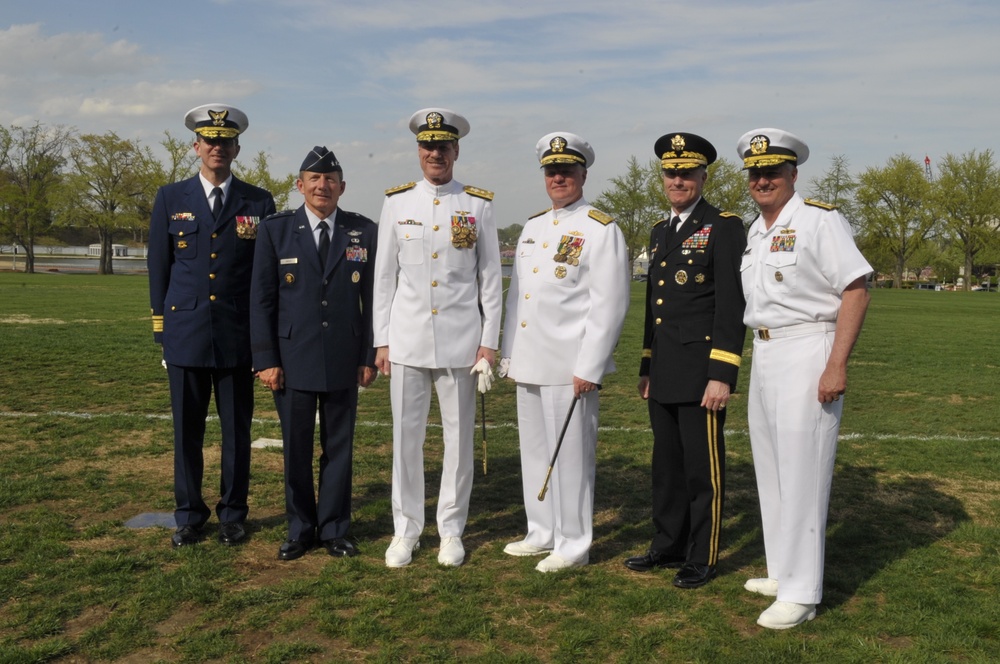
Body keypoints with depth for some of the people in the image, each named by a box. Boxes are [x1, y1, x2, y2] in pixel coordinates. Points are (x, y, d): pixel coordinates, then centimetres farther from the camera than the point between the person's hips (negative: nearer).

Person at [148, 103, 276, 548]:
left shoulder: (259, 203, 4)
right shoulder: (171, 199, 7)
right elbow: (158, 266, 9)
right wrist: (160, 328, 6)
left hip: (239, 337, 0)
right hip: (186, 335, 1)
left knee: (237, 429, 7)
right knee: (187, 429, 7)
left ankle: (233, 514, 21)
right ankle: (189, 515, 21)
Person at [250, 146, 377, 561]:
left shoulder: (364, 232, 3)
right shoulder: (275, 230, 1)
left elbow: (373, 298, 4)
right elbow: (261, 300, 0)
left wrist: (370, 356, 0)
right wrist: (266, 359, -5)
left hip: (344, 362, 1)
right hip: (293, 360, 0)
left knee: (338, 448, 9)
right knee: (296, 450, 8)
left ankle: (334, 530, 23)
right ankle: (300, 530, 24)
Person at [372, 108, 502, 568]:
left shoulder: (478, 205, 2)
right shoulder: (397, 202, 5)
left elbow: (490, 277, 3)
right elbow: (384, 275, 7)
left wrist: (489, 340, -2)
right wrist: (382, 340, 3)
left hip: (460, 337, -1)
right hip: (407, 338, 1)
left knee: (459, 436, 6)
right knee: (406, 436, 6)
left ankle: (451, 530, 20)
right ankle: (406, 530, 19)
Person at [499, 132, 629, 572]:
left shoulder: (601, 230, -7)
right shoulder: (532, 227, 15)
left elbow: (609, 305, -12)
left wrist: (589, 368, -16)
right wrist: (507, 355, 14)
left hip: (568, 366, -7)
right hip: (528, 363, 7)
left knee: (570, 455, 2)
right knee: (534, 451, 15)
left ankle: (573, 545, 15)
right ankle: (542, 533, 29)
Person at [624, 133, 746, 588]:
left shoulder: (724, 228, -7)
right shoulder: (660, 232, 16)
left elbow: (731, 307, -13)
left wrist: (722, 375, -18)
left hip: (701, 372, -7)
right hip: (664, 373, 7)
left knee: (703, 466, 2)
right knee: (666, 462, 14)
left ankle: (703, 558, 15)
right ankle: (668, 546, 27)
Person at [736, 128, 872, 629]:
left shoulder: (819, 219, -10)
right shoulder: (755, 232, 14)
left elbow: (856, 291, -15)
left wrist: (836, 365, -21)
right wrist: (759, 358, 13)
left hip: (807, 354, -8)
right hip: (764, 355, 9)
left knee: (802, 473, -6)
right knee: (770, 470, 14)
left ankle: (801, 593, 4)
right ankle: (782, 573, 27)